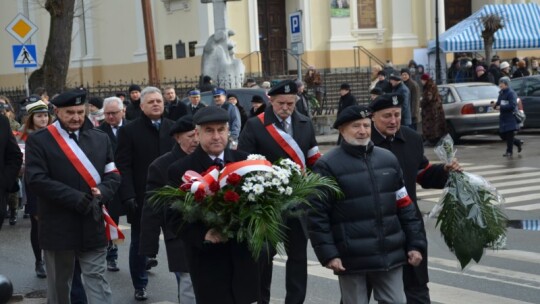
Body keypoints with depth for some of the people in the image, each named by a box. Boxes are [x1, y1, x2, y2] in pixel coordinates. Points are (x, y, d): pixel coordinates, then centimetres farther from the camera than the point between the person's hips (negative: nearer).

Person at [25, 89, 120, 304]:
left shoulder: (100, 139, 9)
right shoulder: (38, 141, -4)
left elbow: (113, 175, 7)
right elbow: (35, 179, -14)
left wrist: (100, 193, -15)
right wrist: (75, 198, -20)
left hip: (92, 226, 2)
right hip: (57, 227, -2)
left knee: (97, 280, 0)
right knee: (58, 285, 12)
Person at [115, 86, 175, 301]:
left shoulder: (174, 128, 5)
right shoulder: (129, 131, -3)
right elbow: (123, 167, -8)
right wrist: (128, 195, -16)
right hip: (142, 198, -2)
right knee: (139, 243, 9)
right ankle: (140, 285, 21)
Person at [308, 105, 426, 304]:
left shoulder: (388, 159, 9)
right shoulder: (328, 166, -6)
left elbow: (405, 206, 11)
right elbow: (317, 214, -10)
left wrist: (415, 243, 7)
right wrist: (328, 254, -15)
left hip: (390, 254, 4)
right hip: (352, 259, -4)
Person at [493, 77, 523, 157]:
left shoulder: (511, 93, -13)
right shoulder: (501, 93, 12)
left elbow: (512, 105, -21)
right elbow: (499, 103, 20)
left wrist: (500, 107, -20)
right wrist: (495, 105, -4)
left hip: (511, 118, -8)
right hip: (503, 118, 8)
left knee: (509, 135, -5)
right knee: (503, 135, 9)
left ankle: (509, 151, 5)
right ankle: (518, 143, 28)